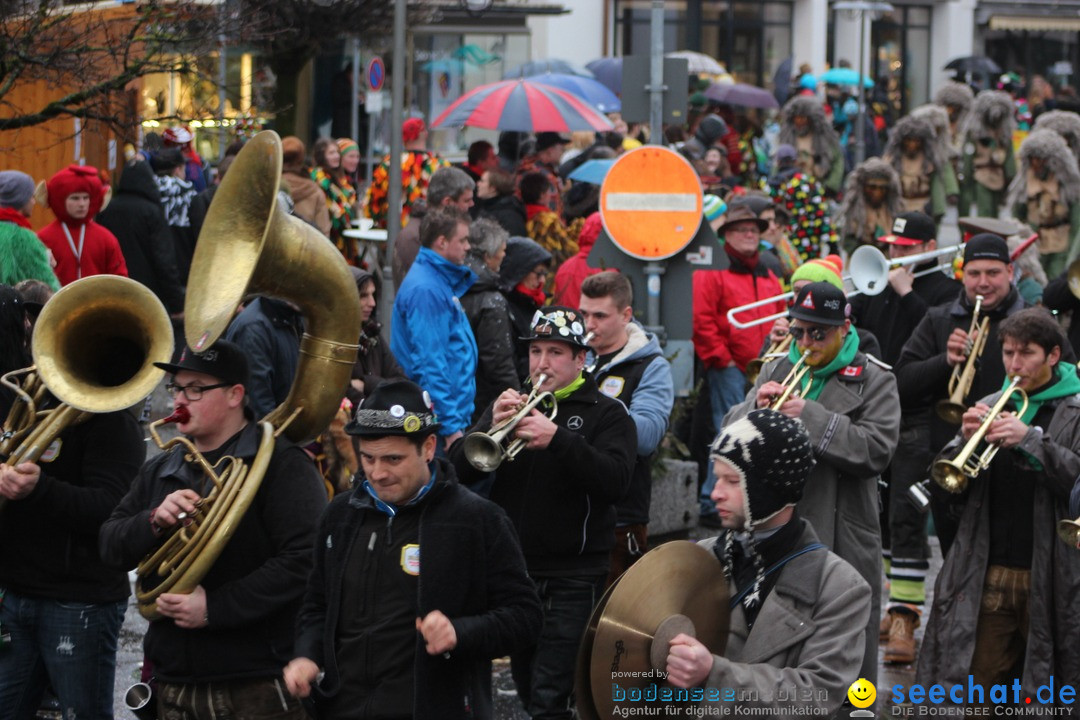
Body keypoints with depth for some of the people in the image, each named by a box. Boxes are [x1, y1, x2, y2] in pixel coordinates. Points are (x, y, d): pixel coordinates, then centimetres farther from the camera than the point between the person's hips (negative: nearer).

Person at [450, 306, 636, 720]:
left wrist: (557, 438, -28)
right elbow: (459, 471, 2)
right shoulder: (510, 404, 12)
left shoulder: (606, 414, 0)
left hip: (573, 576, -5)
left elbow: (615, 481, -17)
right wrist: (491, 429, -17)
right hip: (512, 571, 5)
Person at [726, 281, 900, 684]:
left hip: (841, 541, -4)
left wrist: (811, 417, -19)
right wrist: (756, 408, -13)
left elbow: (877, 450, -15)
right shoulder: (775, 371, 14)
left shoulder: (873, 380, -1)